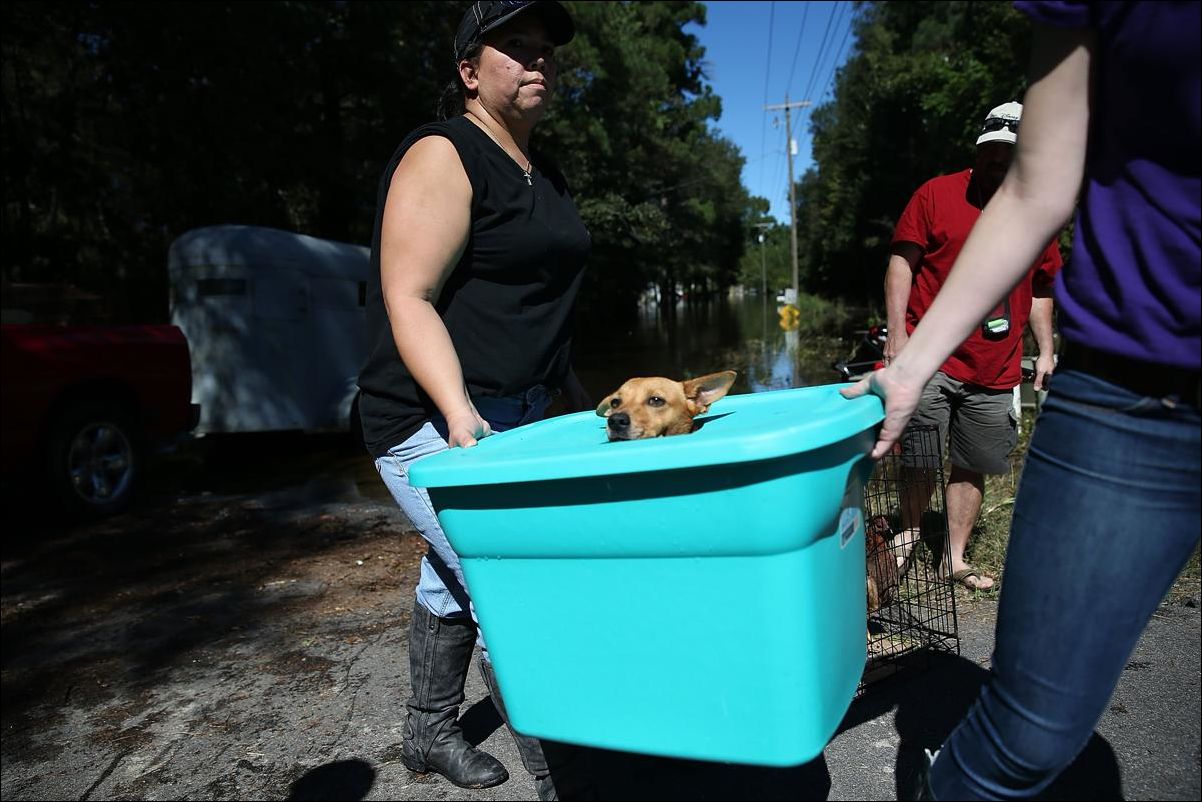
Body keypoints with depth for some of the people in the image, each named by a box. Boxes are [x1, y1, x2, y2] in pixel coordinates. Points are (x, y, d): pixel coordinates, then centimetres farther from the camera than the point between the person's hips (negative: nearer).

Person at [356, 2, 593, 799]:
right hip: (437, 422, -9)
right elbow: (409, 299, -19)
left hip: (516, 415, 9)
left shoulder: (542, 173, 16)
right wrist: (458, 412, -30)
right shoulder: (441, 156, -11)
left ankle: (431, 732, 37)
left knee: (456, 577, 19)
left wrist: (577, 396, 21)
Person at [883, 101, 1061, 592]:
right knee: (921, 463, -1)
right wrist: (897, 332, -13)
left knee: (972, 467, 9)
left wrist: (1046, 351, 14)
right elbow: (902, 261, -3)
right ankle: (908, 533, 24)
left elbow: (1040, 290, 21)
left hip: (995, 372, 4)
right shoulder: (936, 195, 1)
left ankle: (955, 558, 21)